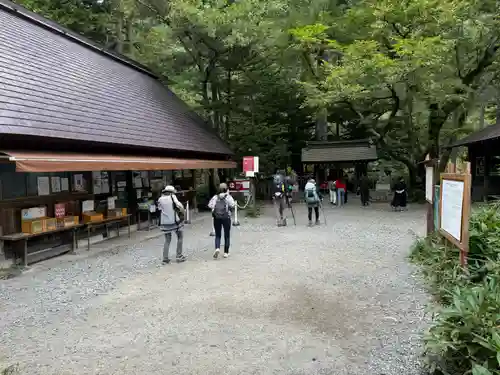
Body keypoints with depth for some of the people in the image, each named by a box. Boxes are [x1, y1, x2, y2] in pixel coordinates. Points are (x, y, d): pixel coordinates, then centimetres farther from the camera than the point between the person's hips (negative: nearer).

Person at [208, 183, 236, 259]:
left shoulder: (215, 197, 2)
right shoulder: (228, 197, -4)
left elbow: (210, 205, -6)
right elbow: (232, 205, -17)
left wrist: (214, 208, 11)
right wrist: (235, 203, 3)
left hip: (217, 217, 2)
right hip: (226, 217, -2)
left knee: (218, 235, 11)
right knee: (227, 235, 9)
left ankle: (217, 248, -13)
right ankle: (226, 252, 11)